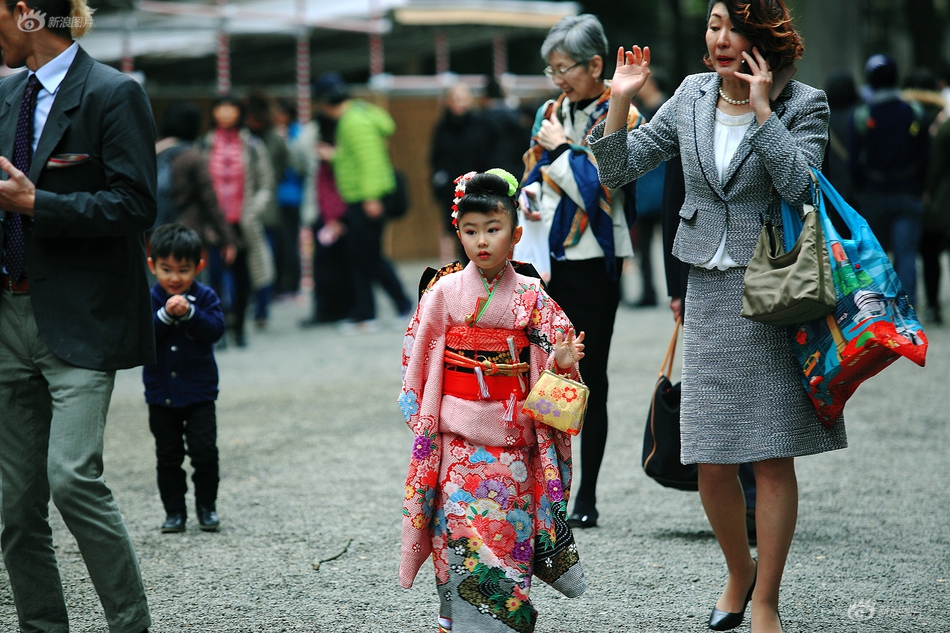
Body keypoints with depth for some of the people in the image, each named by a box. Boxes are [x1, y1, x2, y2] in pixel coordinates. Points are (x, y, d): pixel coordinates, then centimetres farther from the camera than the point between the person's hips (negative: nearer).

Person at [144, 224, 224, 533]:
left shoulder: (205, 297, -3)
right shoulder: (149, 299, -4)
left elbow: (215, 330, -16)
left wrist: (189, 314, -27)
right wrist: (165, 315, -27)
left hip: (199, 391, -1)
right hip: (161, 392, 1)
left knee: (204, 450, -3)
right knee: (168, 455, 7)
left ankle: (206, 506, 12)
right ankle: (174, 510, 16)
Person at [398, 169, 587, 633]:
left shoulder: (530, 296, 1)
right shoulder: (445, 292, 0)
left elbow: (548, 360, 5)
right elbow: (417, 356, 3)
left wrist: (562, 363, -17)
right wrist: (419, 412, -3)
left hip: (513, 433, 1)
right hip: (459, 433, -1)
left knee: (510, 524, 3)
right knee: (461, 524, -7)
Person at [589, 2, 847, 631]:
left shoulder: (803, 104, -5)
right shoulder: (692, 95, 7)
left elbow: (799, 185, -22)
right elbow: (618, 169, 9)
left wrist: (761, 108, -22)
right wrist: (621, 101, -4)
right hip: (710, 292, 4)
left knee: (772, 457, -2)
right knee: (711, 462, 4)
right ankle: (740, 571, 30)